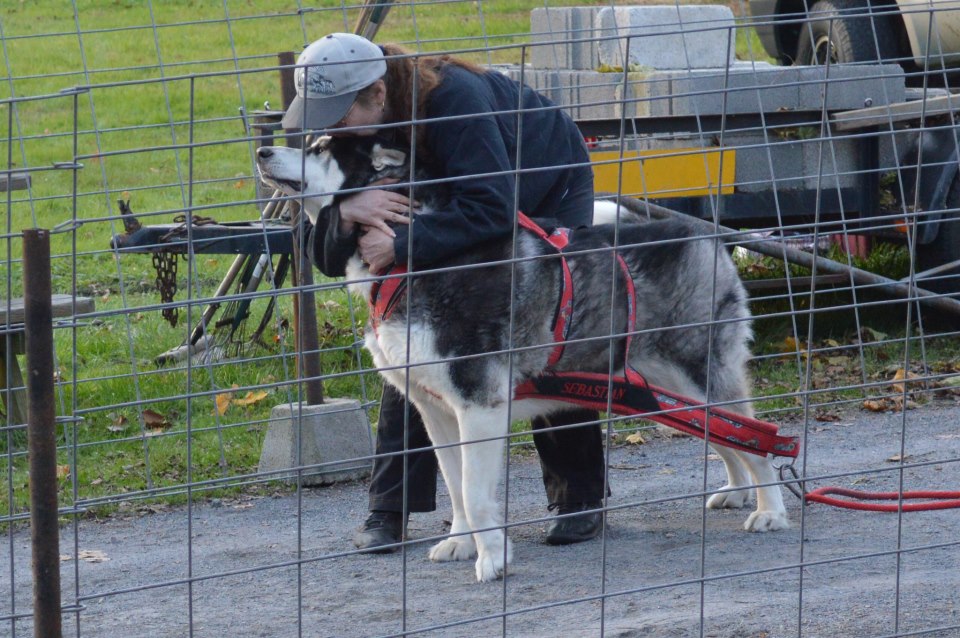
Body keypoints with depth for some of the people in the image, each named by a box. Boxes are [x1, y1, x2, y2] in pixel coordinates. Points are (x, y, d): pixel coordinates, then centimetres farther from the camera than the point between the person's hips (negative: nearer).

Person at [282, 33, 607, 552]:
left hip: (550, 193, -5)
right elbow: (327, 257, -24)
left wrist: (401, 245, -50)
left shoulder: (455, 98, -42)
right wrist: (345, 215, -46)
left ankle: (579, 498, 9)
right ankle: (389, 509, -4)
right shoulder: (352, 131, -24)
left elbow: (492, 211, -49)